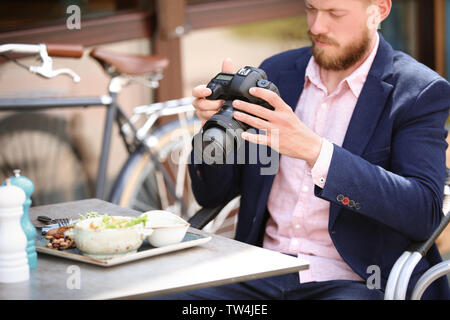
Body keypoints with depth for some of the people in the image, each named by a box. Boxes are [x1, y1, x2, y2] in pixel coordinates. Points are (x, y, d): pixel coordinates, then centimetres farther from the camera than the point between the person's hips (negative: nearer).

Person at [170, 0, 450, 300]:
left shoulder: (421, 91, -1)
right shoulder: (276, 73, 12)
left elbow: (424, 212, -16)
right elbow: (213, 195, 16)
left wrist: (314, 149, -23)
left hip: (355, 281, -4)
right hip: (262, 274, 5)